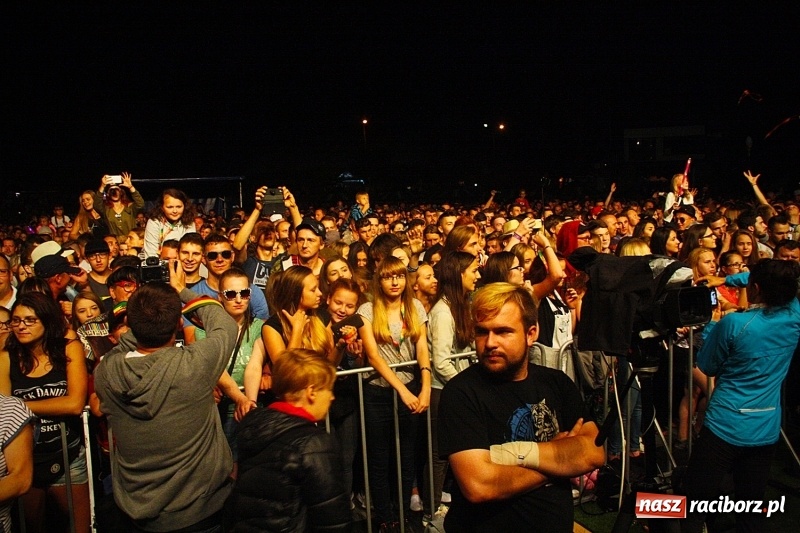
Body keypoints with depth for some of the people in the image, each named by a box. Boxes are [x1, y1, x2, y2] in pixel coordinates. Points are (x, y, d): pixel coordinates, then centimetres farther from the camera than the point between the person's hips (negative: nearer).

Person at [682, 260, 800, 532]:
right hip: (767, 430, 5)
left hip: (726, 426, -5)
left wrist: (712, 324, 8)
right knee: (752, 507, 17)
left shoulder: (734, 323, -19)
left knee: (697, 502, 6)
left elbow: (706, 366, -2)